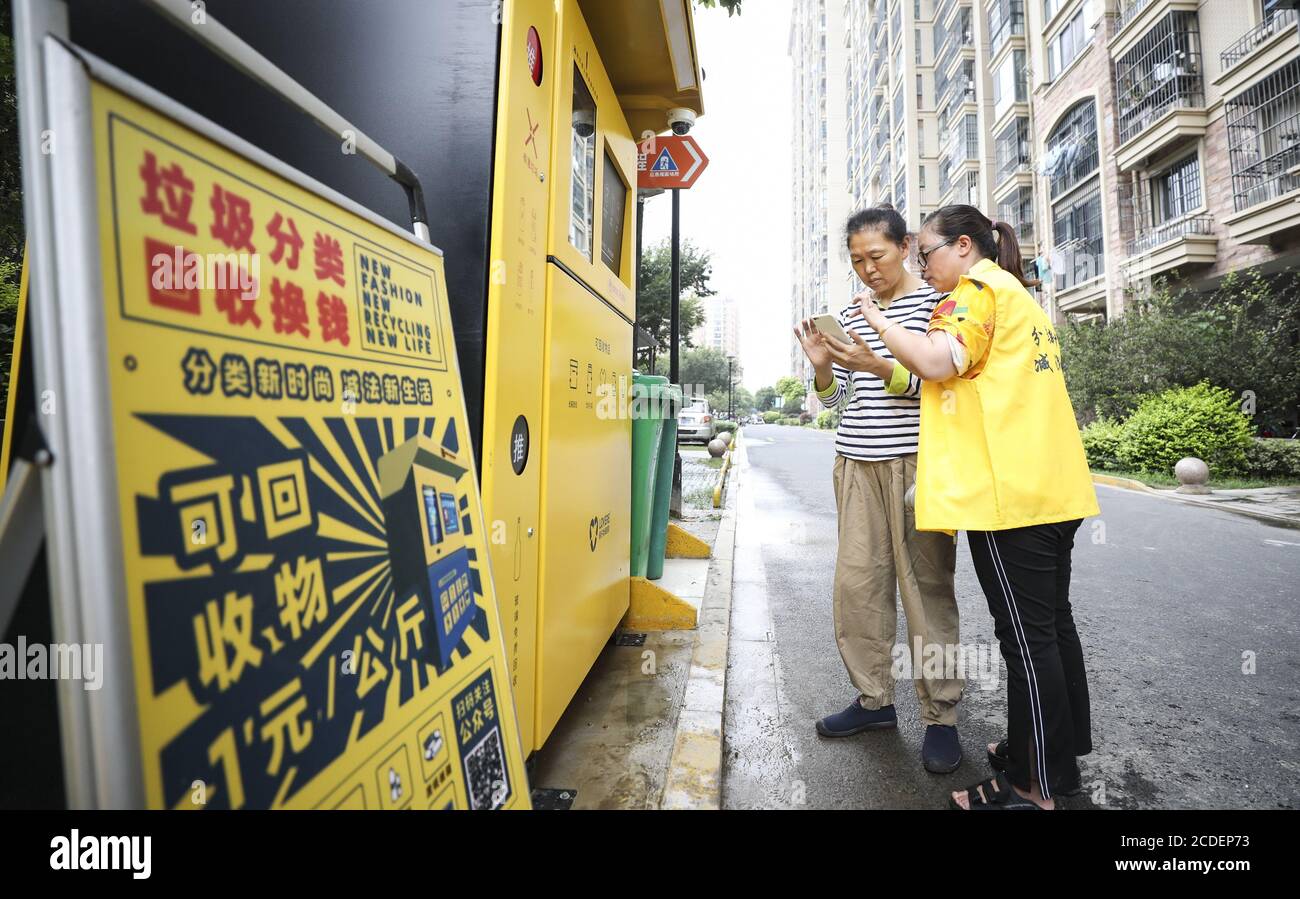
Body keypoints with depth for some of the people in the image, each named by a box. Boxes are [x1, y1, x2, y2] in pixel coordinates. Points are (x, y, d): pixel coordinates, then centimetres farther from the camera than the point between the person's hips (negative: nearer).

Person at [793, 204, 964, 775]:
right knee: (856, 582, 4)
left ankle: (941, 716, 13)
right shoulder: (848, 316, 15)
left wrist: (880, 368, -20)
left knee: (925, 585, -1)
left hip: (916, 460, -4)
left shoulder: (935, 303, 3)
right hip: (856, 461, 4)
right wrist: (822, 366, -6)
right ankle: (874, 699, 19)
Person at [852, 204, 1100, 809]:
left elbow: (938, 361, -21)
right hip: (1055, 488, 10)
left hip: (1008, 492, -10)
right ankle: (1061, 757, 29)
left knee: (1026, 637, -4)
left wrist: (877, 320, -7)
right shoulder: (1020, 299, 25)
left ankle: (1032, 787, 8)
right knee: (1052, 624, 16)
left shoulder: (980, 287, -5)